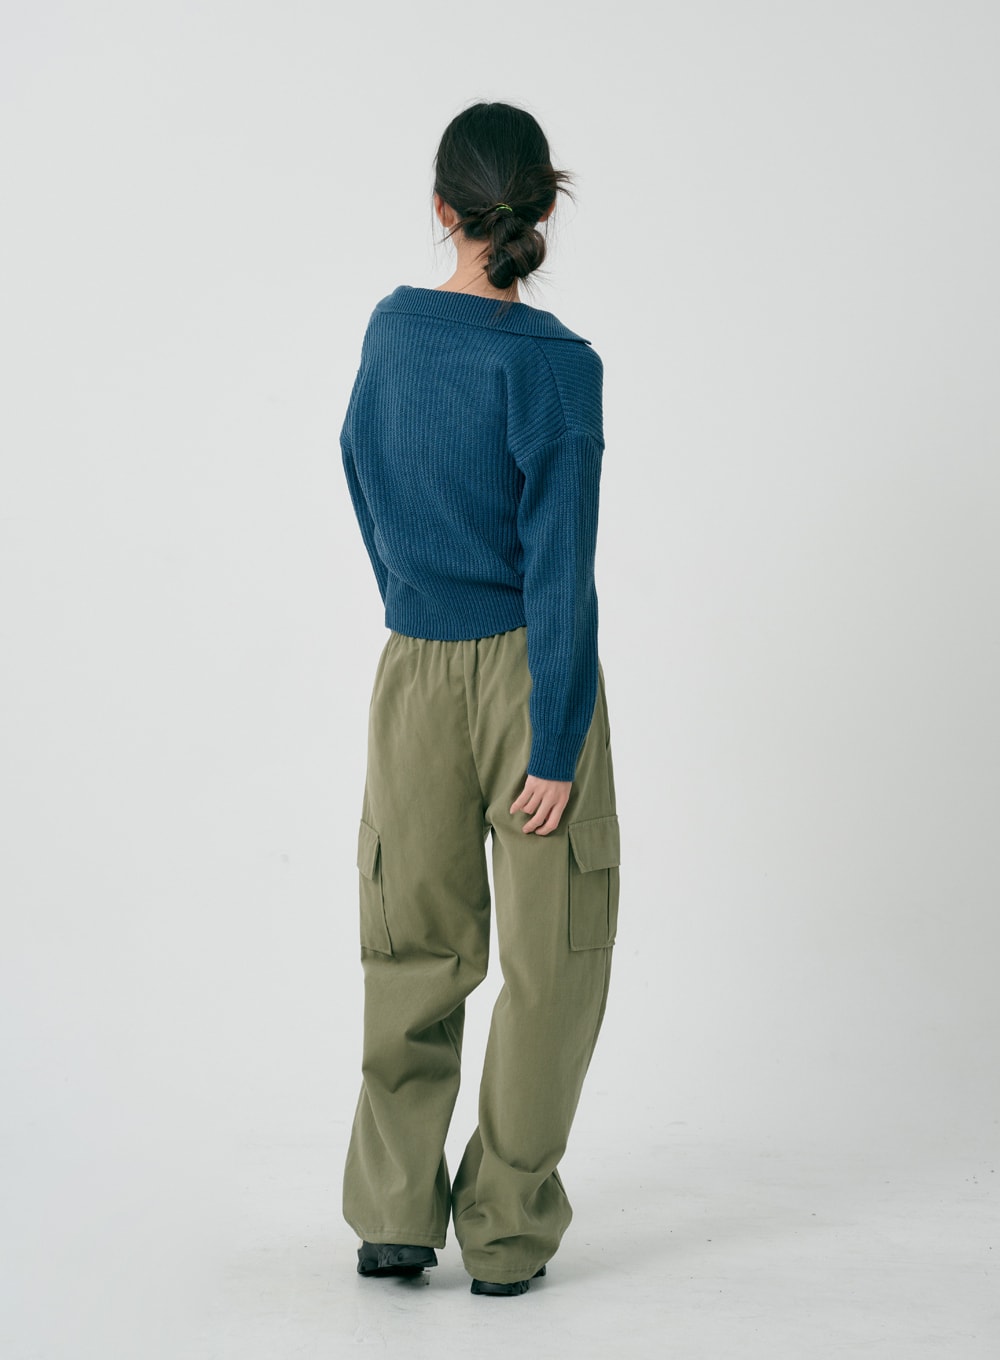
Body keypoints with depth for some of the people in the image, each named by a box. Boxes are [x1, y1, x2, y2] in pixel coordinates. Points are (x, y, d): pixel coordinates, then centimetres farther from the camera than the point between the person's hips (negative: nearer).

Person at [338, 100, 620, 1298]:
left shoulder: (390, 330, 1)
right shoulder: (555, 365, -15)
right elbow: (558, 568, -17)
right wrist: (557, 747, -14)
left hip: (412, 670, 5)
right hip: (529, 673, -4)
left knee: (414, 952, 15)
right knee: (550, 960, 9)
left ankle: (393, 1216, 19)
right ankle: (507, 1232, 13)